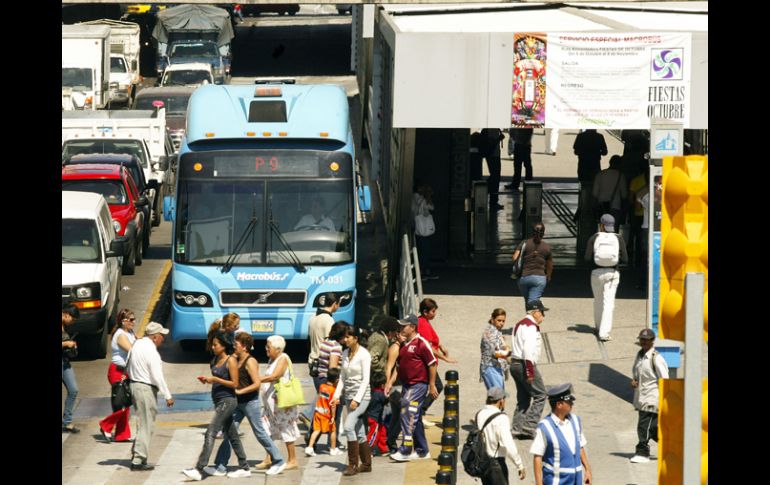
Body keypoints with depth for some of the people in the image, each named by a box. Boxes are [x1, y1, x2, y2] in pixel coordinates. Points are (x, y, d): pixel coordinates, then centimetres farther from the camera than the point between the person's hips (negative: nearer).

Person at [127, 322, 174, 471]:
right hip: (146, 389, -9)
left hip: (135, 385, 9)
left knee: (143, 423, 19)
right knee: (146, 426, -3)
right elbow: (157, 376, -20)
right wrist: (168, 396, -16)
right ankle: (138, 461, -3)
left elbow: (129, 368, 16)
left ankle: (136, 455, 21)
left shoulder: (137, 344, 8)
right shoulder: (151, 351, -19)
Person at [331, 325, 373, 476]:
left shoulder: (364, 354, -11)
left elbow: (365, 380, -15)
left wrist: (357, 399, -20)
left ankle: (353, 464, -14)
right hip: (349, 395, 7)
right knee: (359, 432, 10)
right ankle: (366, 464, 17)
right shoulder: (345, 353, 10)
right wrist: (337, 396, 5)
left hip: (361, 395, -7)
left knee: (349, 426, -19)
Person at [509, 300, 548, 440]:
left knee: (523, 398, 13)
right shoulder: (531, 326, -13)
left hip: (515, 364, 10)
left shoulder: (520, 324, 18)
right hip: (525, 364, -10)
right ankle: (529, 427, -12)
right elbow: (528, 349, -22)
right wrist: (530, 371, -23)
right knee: (540, 396, -6)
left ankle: (517, 428, 10)